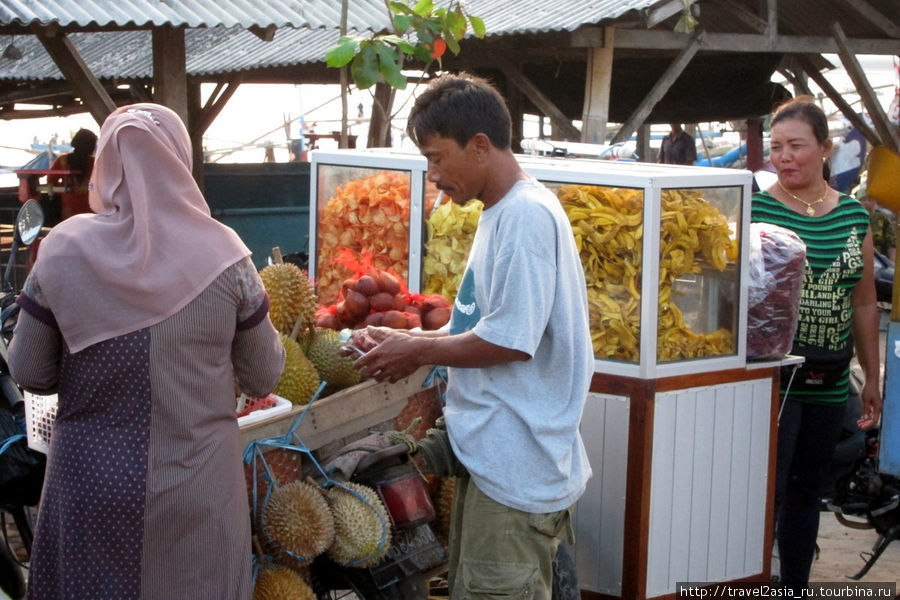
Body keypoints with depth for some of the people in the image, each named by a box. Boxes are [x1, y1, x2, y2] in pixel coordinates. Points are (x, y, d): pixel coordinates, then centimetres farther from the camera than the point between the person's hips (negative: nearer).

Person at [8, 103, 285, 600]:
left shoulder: (63, 250, -10)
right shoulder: (222, 253, -11)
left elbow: (28, 373, 0)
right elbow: (263, 378, -1)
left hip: (89, 482, 1)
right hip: (197, 488, 0)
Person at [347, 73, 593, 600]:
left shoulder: (527, 215, -18)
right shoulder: (504, 211, 14)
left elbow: (510, 340, -21)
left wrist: (419, 352, -8)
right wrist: (408, 340, 8)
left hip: (517, 472, -10)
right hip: (489, 456, 10)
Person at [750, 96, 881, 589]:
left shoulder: (854, 216, 7)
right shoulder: (755, 210, -6)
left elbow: (864, 303, 13)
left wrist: (872, 378, 14)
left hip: (828, 382, 5)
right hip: (771, 376, -4)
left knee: (807, 492, 14)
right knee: (767, 491, -7)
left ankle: (796, 587, 25)